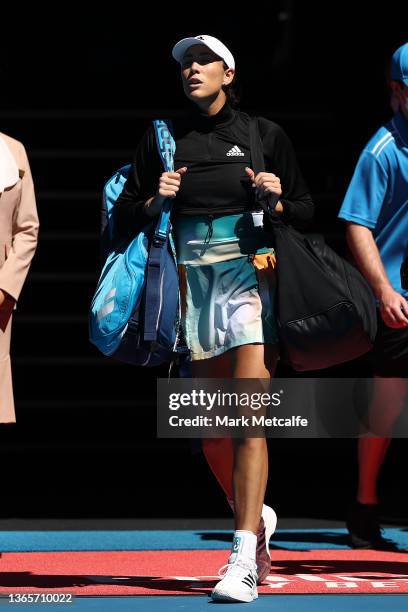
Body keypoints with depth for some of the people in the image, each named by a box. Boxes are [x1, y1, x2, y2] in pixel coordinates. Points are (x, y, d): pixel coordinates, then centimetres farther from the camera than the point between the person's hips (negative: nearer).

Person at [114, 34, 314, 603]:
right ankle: (256, 518, 34)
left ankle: (243, 560, -19)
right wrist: (154, 201, -7)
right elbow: (124, 218, 12)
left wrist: (277, 200, -9)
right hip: (192, 283, 3)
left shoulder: (264, 134, 6)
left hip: (250, 279, -3)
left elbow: (306, 210, 11)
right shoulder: (161, 139, 10)